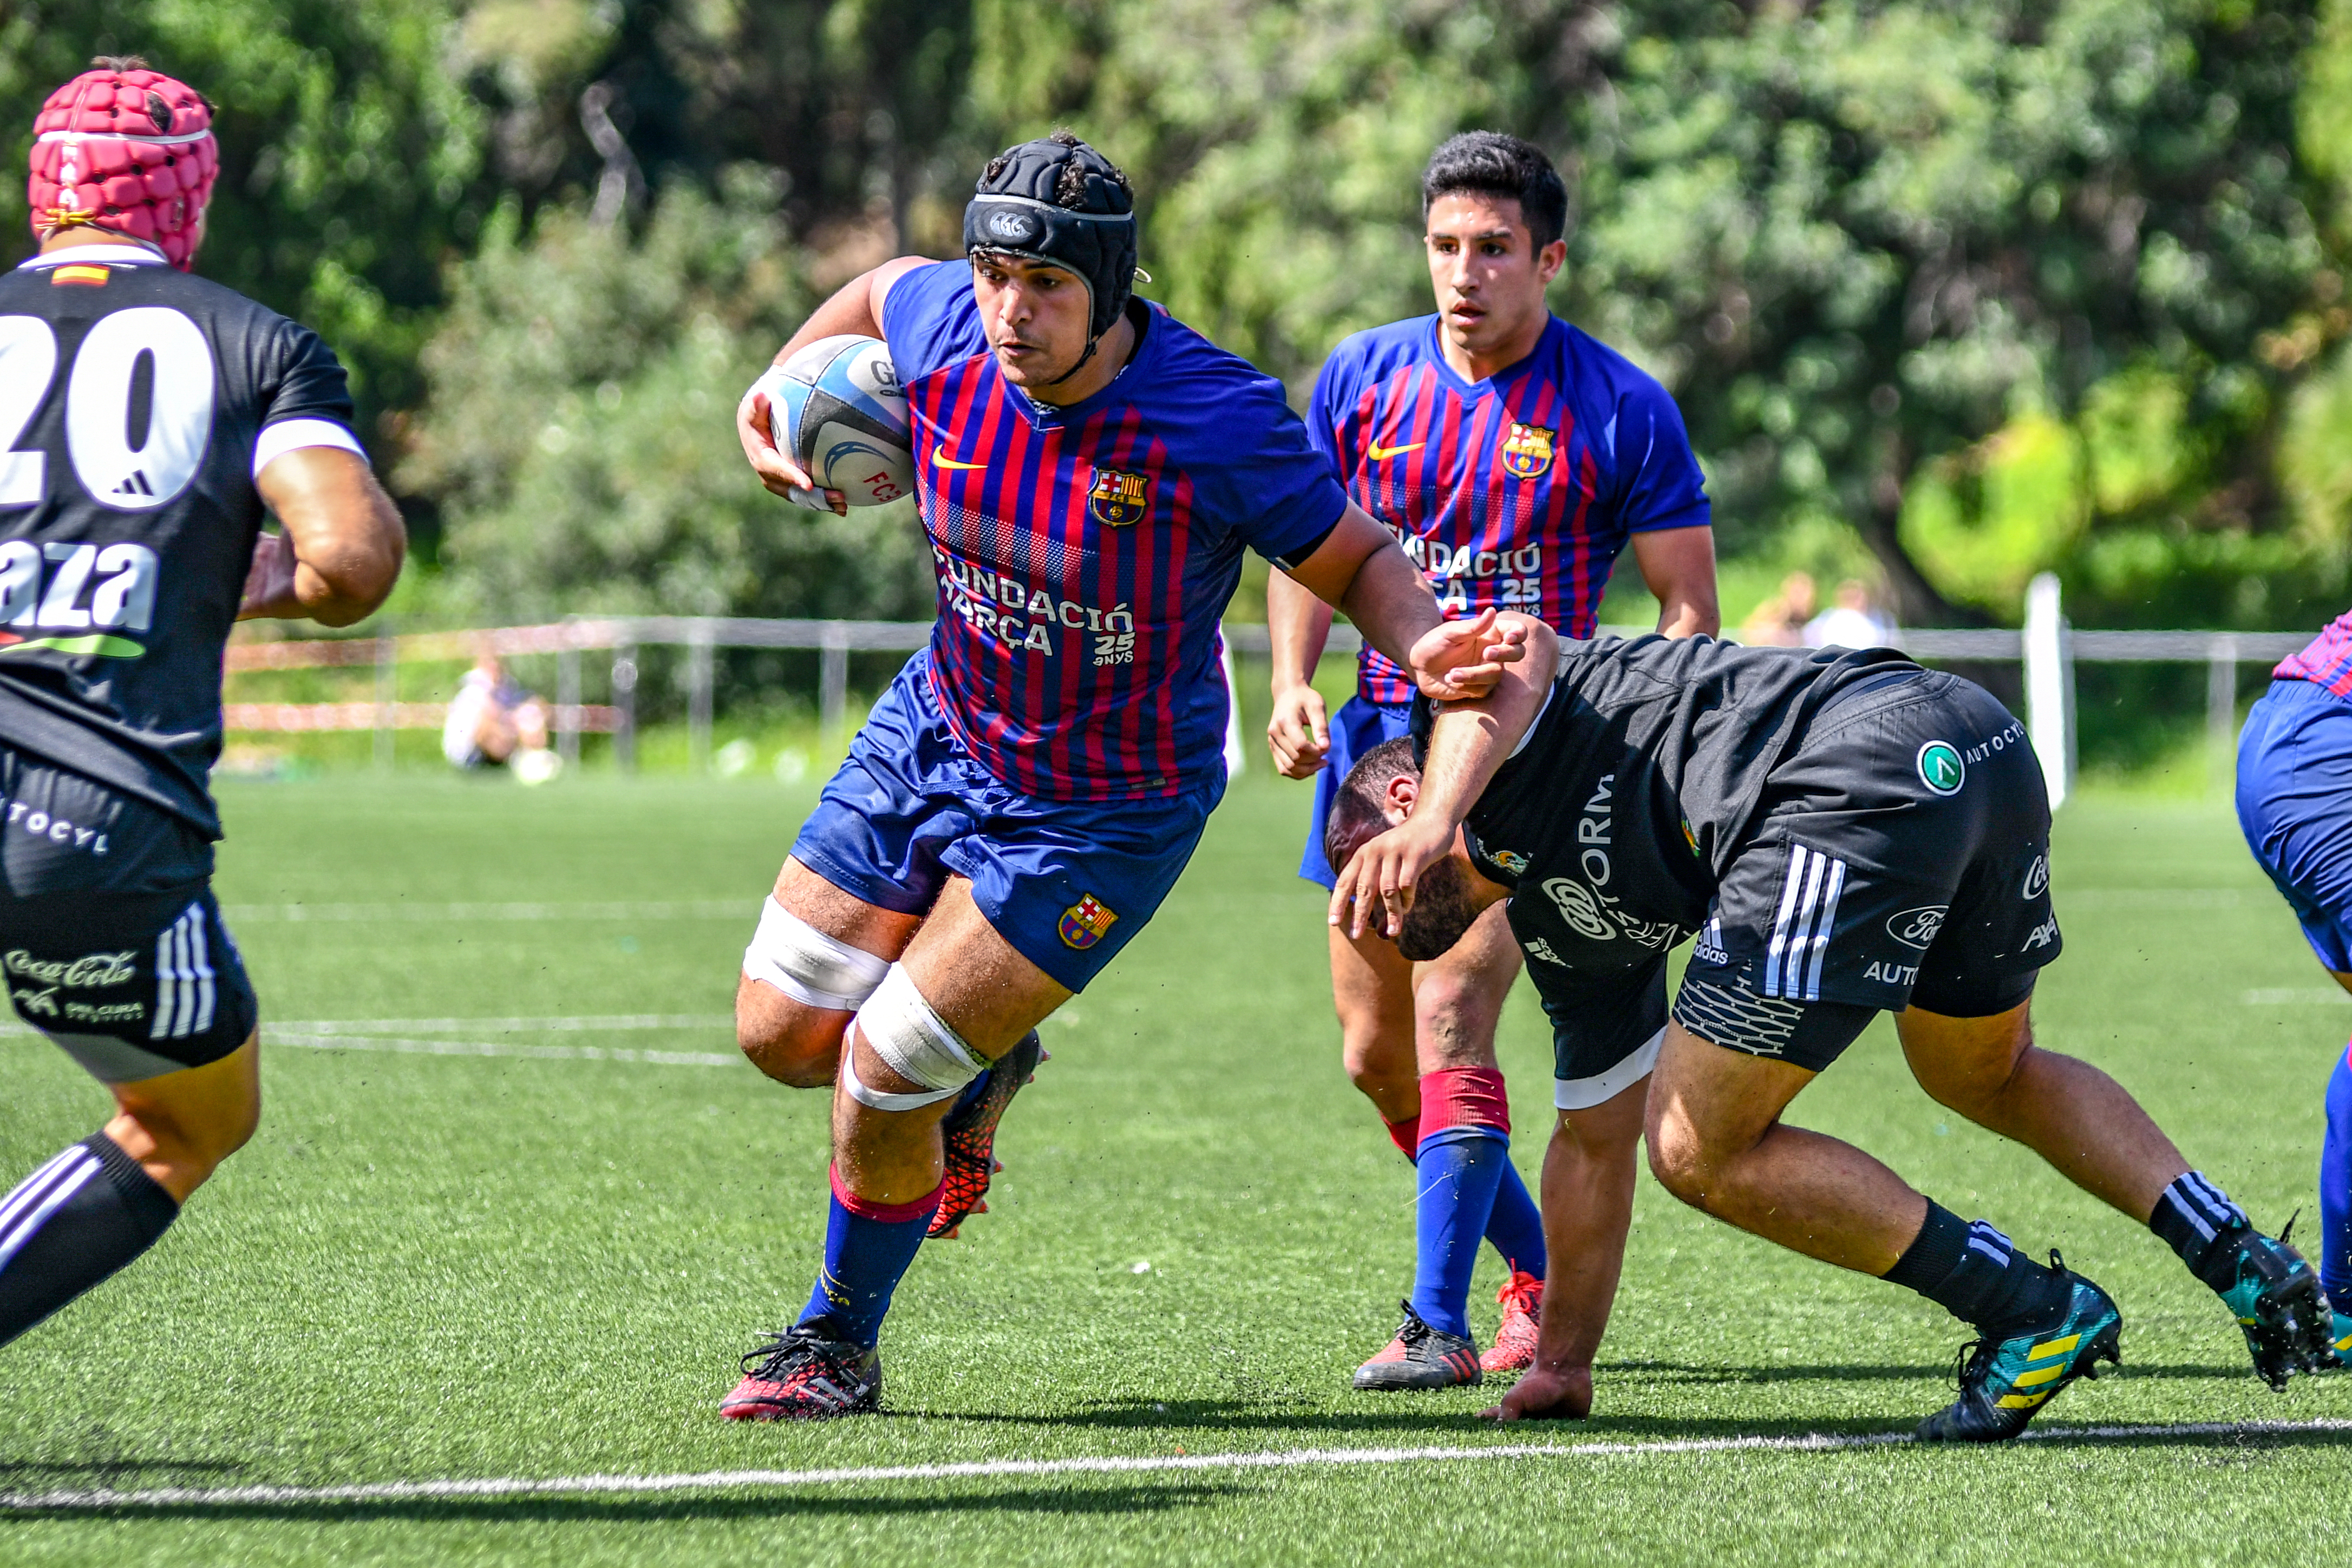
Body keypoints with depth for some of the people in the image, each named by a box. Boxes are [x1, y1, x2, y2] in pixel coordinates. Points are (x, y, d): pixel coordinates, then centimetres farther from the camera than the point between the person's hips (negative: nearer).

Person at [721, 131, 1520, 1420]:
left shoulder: (1217, 417, -28)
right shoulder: (941, 327, -15)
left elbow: (1356, 560, -15)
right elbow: (881, 288, 12)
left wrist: (1423, 651, -34)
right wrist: (777, 387, 10)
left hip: (1103, 815, -5)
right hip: (938, 734, 5)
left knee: (882, 1073, -8)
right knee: (782, 1032, 7)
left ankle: (839, 1345, 18)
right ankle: (979, 1069, 40)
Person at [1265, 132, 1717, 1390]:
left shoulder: (1623, 411, -8)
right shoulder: (1364, 377, 3)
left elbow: (1688, 600, -3)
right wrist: (1292, 680, -4)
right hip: (1385, 730, 5)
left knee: (1449, 1022, -20)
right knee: (1377, 1058, 8)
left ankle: (1439, 1324, -16)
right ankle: (1540, 1273, 27)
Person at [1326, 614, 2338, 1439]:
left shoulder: (1478, 745, 15)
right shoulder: (1560, 922, 35)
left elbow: (1509, 661, -10)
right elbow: (1596, 1141, 40)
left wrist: (1435, 818, -26)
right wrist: (1560, 1363, 44)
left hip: (1863, 772, -10)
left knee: (1703, 1152, 0)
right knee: (1987, 1074, 35)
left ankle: (2031, 1314, 2)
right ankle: (2253, 1270, 26)